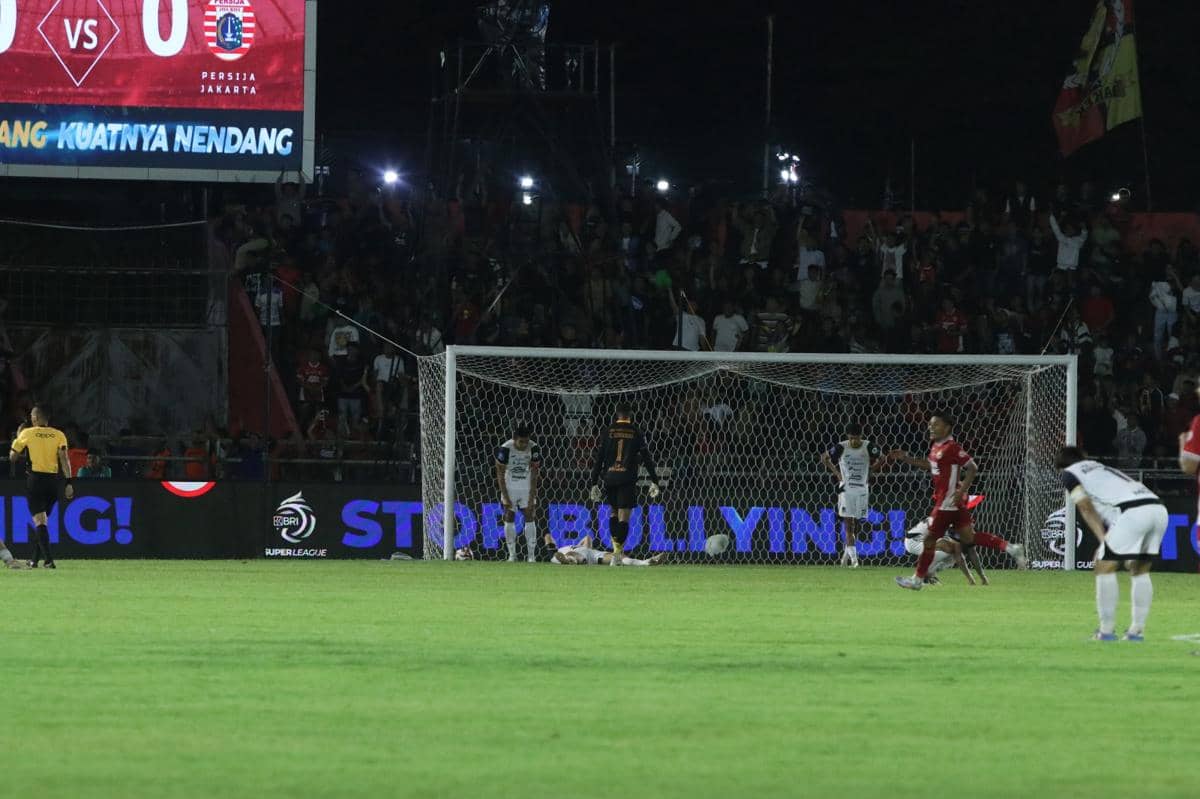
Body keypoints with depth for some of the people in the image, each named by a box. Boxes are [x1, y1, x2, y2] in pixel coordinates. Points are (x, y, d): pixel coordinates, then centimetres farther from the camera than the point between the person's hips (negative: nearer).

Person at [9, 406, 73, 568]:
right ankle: (35, 559, 21)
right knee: (42, 521, 17)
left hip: (35, 479, -3)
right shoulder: (58, 435, 5)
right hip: (53, 481, 3)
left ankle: (48, 559, -22)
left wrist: (18, 437, 22)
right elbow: (64, 459, -5)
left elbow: (12, 457, 9)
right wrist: (68, 483, -6)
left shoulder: (27, 433, 0)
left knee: (40, 521, -8)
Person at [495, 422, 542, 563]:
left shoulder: (533, 449, -15)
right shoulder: (505, 449, -20)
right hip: (509, 488, -1)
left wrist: (532, 496, -12)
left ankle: (531, 555, -4)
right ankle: (512, 554, 6)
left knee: (529, 517, -5)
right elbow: (500, 475, -11)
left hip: (527, 488, 1)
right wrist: (505, 497, -14)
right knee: (509, 518, -1)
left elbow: (534, 475, -8)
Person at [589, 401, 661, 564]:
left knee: (614, 512, 19)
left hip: (610, 478, 2)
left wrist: (594, 483, 6)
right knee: (624, 516, -3)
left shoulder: (608, 432, 5)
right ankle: (617, 553, -11)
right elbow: (647, 459, 2)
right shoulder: (635, 433, 3)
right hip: (627, 478, -2)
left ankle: (616, 547, 14)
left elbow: (598, 459, 4)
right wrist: (654, 482, 7)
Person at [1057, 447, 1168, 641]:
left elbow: (1086, 508, 4)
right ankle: (1137, 630, 20)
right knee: (1140, 569, 22)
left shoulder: (1070, 473, 17)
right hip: (1159, 510, 7)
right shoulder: (1102, 469, 38)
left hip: (1134, 512, -7)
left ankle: (1107, 631, 2)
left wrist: (1103, 540, 0)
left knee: (1105, 566, 3)